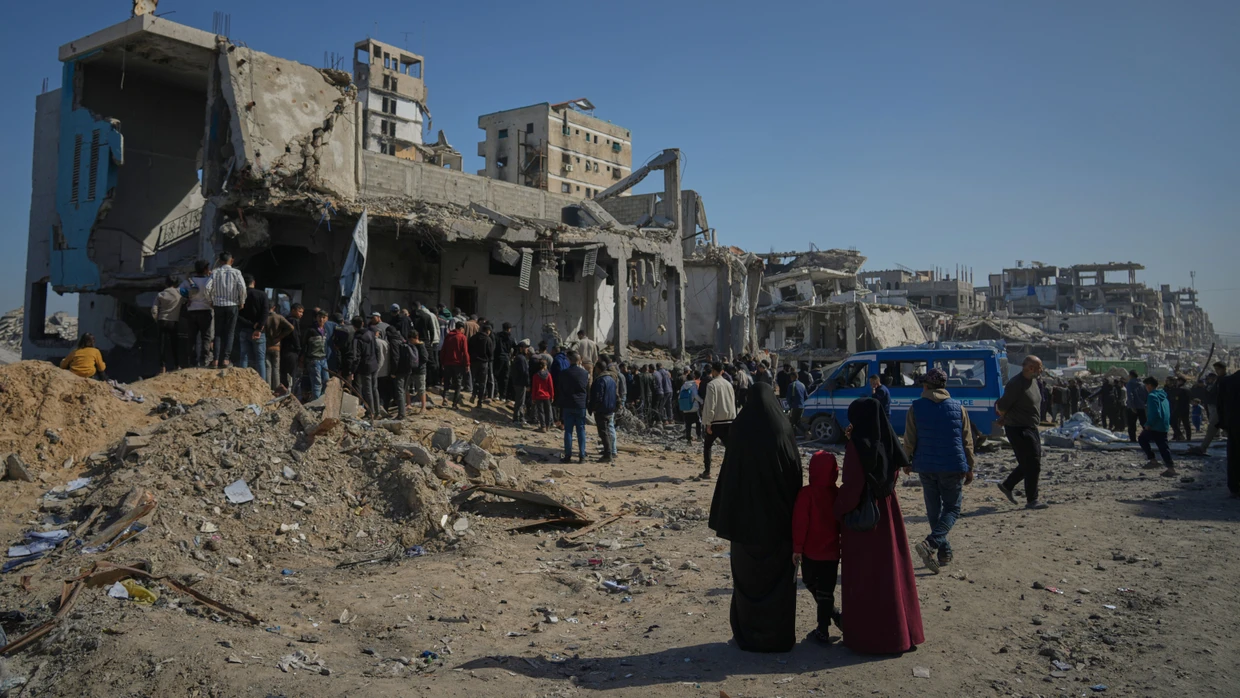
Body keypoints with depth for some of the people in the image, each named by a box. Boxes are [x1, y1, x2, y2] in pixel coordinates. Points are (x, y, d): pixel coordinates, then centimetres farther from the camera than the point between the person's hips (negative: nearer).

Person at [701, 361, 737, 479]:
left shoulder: (711, 384, -10)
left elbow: (710, 405, -14)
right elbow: (733, 403, 13)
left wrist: (708, 423, -10)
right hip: (729, 421, 4)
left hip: (716, 421, -4)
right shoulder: (729, 384, 8)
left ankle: (707, 472, 13)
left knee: (707, 446, 14)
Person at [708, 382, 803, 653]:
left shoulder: (739, 433, -8)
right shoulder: (783, 434, -10)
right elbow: (796, 478, -7)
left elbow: (727, 478, -6)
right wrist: (795, 519, 3)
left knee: (748, 579, 13)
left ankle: (749, 635, 21)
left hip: (747, 520, 1)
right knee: (779, 579, 12)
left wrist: (725, 520, 1)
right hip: (779, 521, -1)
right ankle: (780, 636, 18)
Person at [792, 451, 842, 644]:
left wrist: (797, 548, -7)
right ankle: (823, 630, 12)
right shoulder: (838, 494, -3)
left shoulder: (806, 493, -15)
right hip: (832, 551, 3)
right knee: (826, 590, 10)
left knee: (811, 583, 15)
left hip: (811, 551, -3)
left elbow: (800, 522, -14)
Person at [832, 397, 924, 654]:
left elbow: (852, 485, -21)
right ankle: (901, 631, 23)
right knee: (891, 570, 14)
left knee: (863, 578, 4)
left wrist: (838, 510, -5)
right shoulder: (887, 443, 2)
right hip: (887, 514, 7)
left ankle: (866, 636, 13)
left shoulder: (857, 446, -17)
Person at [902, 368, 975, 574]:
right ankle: (930, 544, -15)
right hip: (952, 467, -1)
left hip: (925, 467, 1)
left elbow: (909, 440, -2)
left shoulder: (915, 408, -3)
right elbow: (967, 441, 3)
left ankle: (944, 552, 17)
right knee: (952, 508, 6)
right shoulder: (958, 408, 0)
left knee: (934, 510, 13)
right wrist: (969, 468, 12)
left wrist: (907, 462, 12)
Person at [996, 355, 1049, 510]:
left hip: (1031, 428, 9)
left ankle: (1007, 485, 31)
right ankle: (1031, 500, 6)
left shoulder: (1033, 380, 9)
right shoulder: (1016, 384, -21)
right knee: (1032, 464, -5)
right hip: (1018, 430, -9)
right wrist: (1004, 418, 2)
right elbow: (1002, 406, -17)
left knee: (1029, 463, 16)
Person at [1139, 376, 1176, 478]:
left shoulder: (1152, 396, -14)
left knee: (1142, 439, 11)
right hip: (1165, 426, 8)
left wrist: (1148, 424, -15)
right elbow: (1168, 412, 20)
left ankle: (1152, 459, 6)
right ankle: (1171, 468, 4)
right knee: (1163, 446, 10)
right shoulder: (1163, 396, 16)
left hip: (1156, 427, -8)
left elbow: (1155, 413, -23)